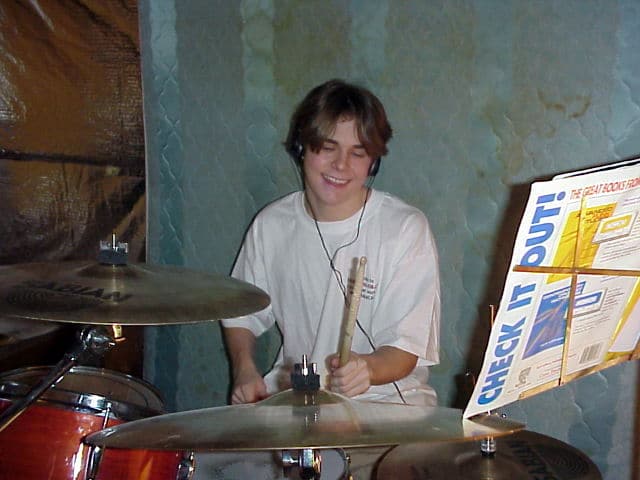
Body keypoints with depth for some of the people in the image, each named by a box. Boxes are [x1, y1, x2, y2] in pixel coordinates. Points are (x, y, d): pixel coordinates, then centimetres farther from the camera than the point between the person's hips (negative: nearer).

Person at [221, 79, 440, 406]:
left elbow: (406, 350, -14)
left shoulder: (406, 229, -12)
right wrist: (245, 369, -5)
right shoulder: (271, 225, 0)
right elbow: (240, 314, 14)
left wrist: (368, 368, -36)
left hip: (387, 398, -3)